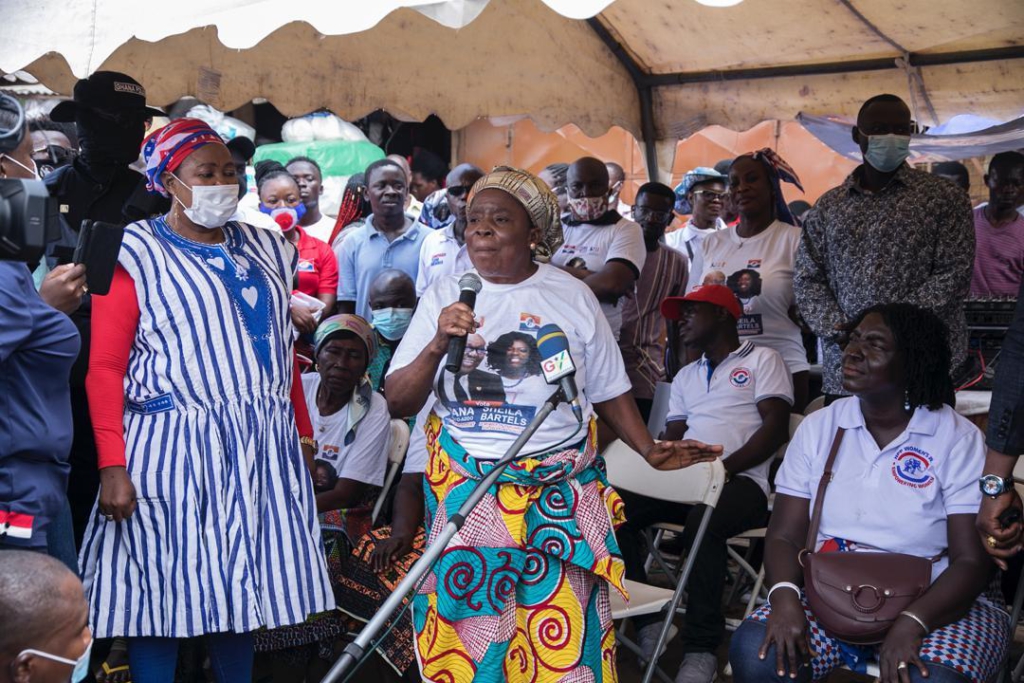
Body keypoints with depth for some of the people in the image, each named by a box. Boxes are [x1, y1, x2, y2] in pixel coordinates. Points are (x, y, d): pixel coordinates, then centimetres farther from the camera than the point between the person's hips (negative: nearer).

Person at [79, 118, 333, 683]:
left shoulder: (264, 251, 13)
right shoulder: (136, 252, -4)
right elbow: (105, 367, -8)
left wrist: (303, 432, 14)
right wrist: (112, 465, -16)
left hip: (262, 447, 5)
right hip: (172, 446, -5)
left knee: (242, 583, 11)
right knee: (162, 592, 1)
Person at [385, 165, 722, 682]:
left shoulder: (571, 296, 2)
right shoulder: (444, 296, 2)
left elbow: (608, 390, 10)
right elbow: (398, 403, -2)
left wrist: (649, 450, -1)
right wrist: (437, 346, -18)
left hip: (558, 498, 0)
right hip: (465, 497, 0)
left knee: (564, 639, 0)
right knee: (463, 636, 4)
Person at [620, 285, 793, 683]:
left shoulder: (762, 359, 9)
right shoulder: (686, 376, 29)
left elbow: (775, 427, -4)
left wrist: (723, 467, -17)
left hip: (741, 479, -6)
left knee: (703, 522, -39)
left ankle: (702, 648, -31)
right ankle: (647, 621, -16)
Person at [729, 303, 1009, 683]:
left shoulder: (959, 438, -6)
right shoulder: (818, 428, 3)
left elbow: (971, 559, -10)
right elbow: (785, 535, 1)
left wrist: (911, 624, -27)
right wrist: (785, 595, -21)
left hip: (933, 601, -2)